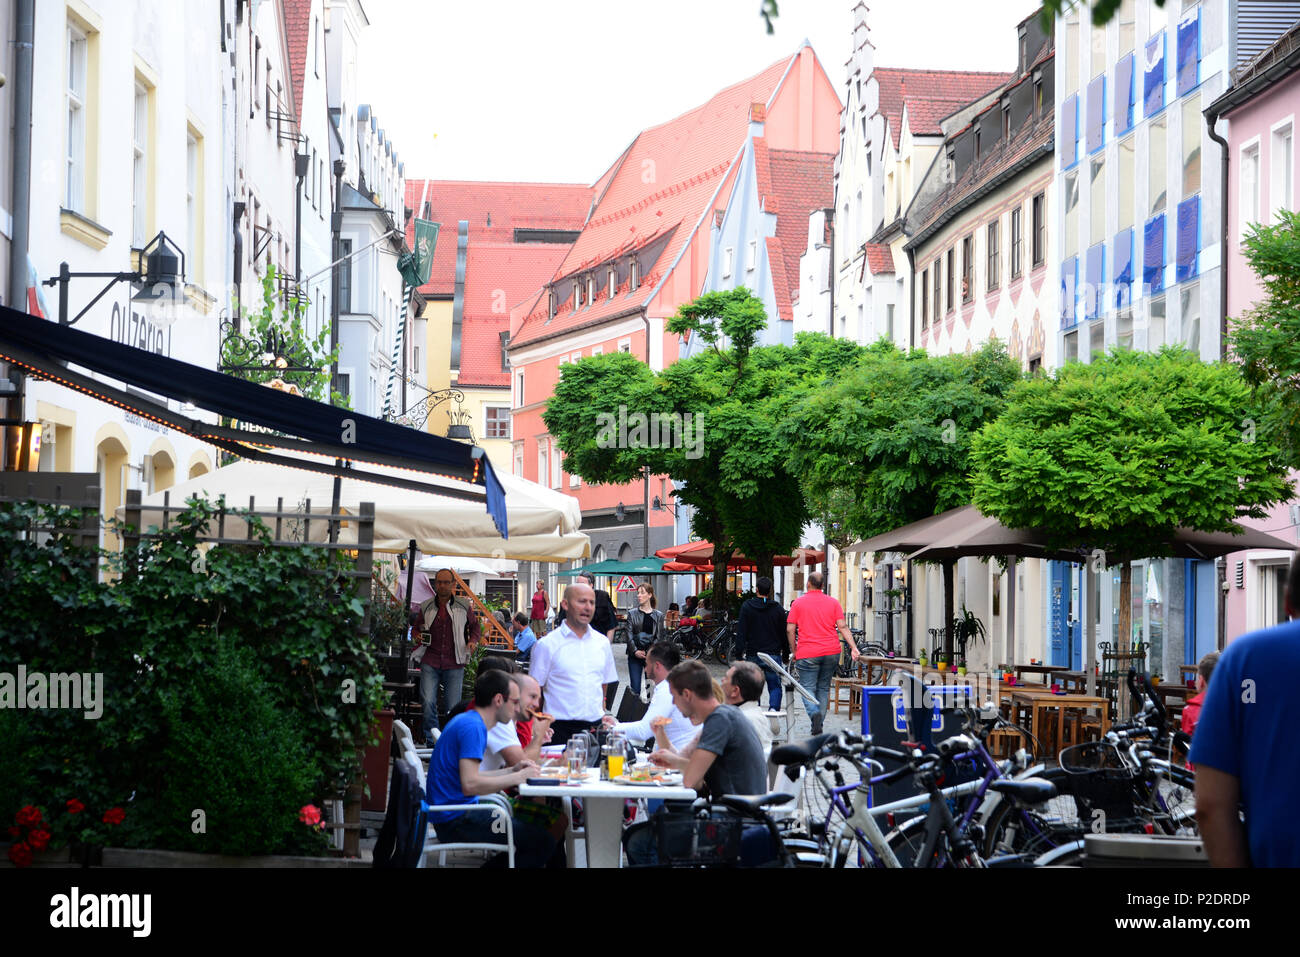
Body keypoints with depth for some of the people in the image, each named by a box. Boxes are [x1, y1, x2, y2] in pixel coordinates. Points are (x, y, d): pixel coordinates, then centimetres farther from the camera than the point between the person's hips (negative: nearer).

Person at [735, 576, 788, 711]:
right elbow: (784, 633, 6)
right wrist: (786, 654, 15)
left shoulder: (746, 607, -1)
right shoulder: (778, 608, 2)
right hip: (773, 654, 0)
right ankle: (774, 708, -19)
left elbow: (741, 633, -5)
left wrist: (739, 654, -3)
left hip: (753, 654, 0)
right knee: (775, 686, 5)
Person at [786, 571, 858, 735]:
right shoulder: (833, 602, 7)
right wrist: (854, 648, -3)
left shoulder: (798, 603, 1)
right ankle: (819, 724, 12)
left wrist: (794, 651, 8)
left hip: (807, 653, -3)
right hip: (831, 652, 3)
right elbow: (842, 626, -1)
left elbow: (790, 630, -1)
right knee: (823, 688, 14)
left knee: (808, 688, 0)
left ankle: (814, 713, -28)